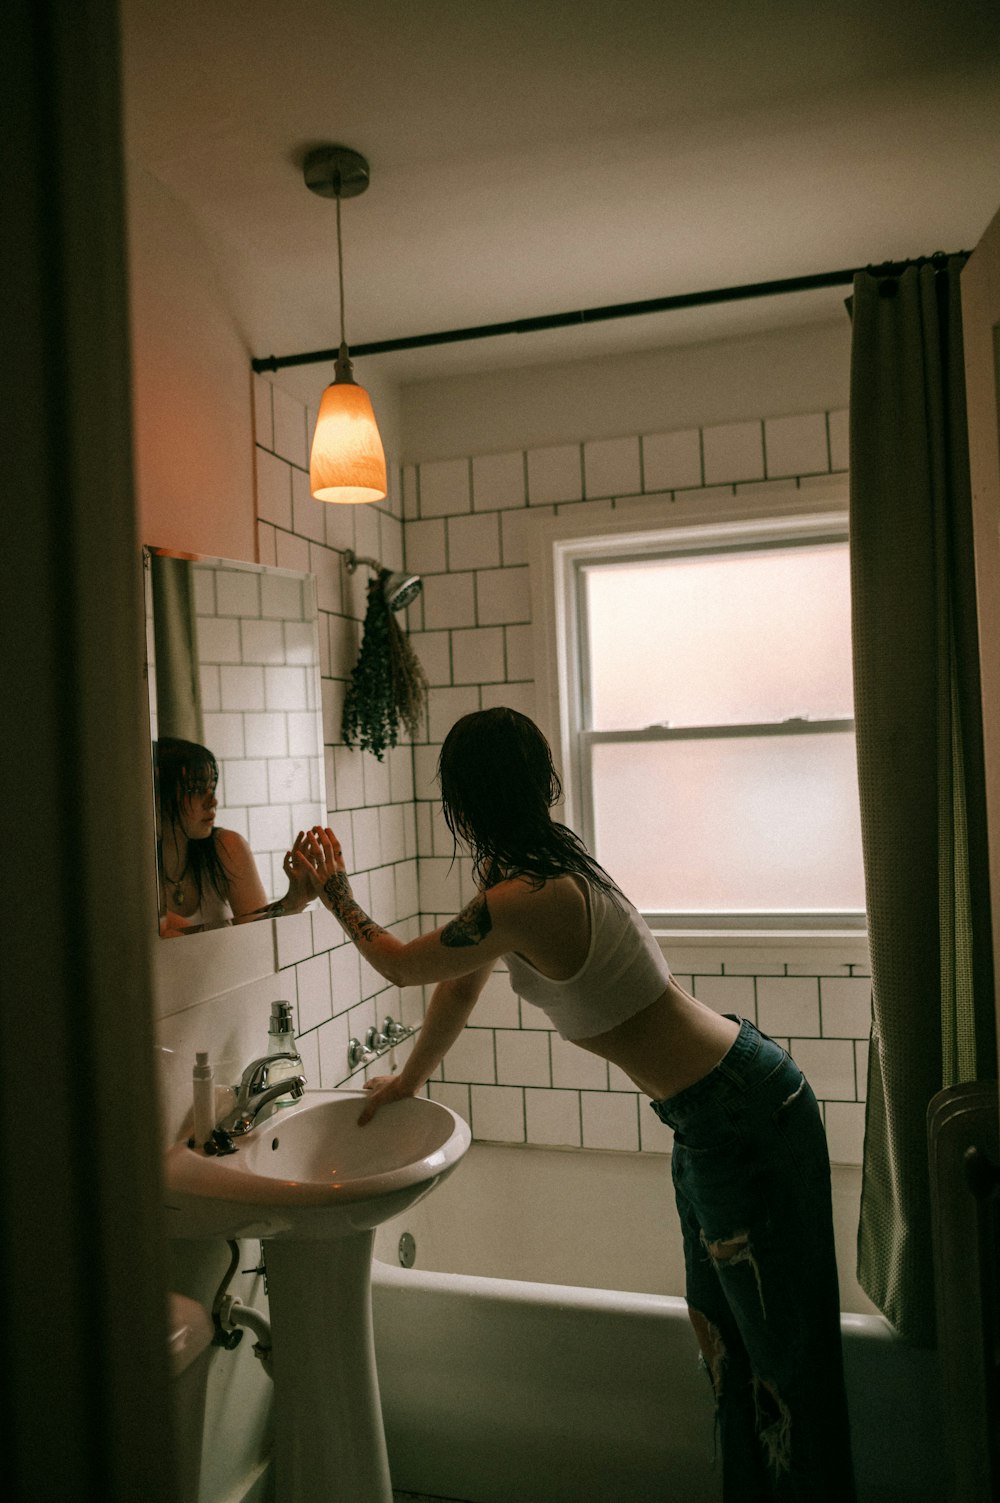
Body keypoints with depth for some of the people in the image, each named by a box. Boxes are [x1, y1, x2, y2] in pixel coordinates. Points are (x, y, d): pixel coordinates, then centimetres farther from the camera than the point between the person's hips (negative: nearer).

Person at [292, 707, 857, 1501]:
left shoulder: (528, 899, -27)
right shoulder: (541, 866, 3)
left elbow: (403, 965, -9)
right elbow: (461, 984, 15)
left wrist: (337, 893, 7)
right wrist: (409, 1081, 27)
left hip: (742, 1118, -10)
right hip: (720, 1106, 10)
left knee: (781, 1346, 9)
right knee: (721, 1326, 23)